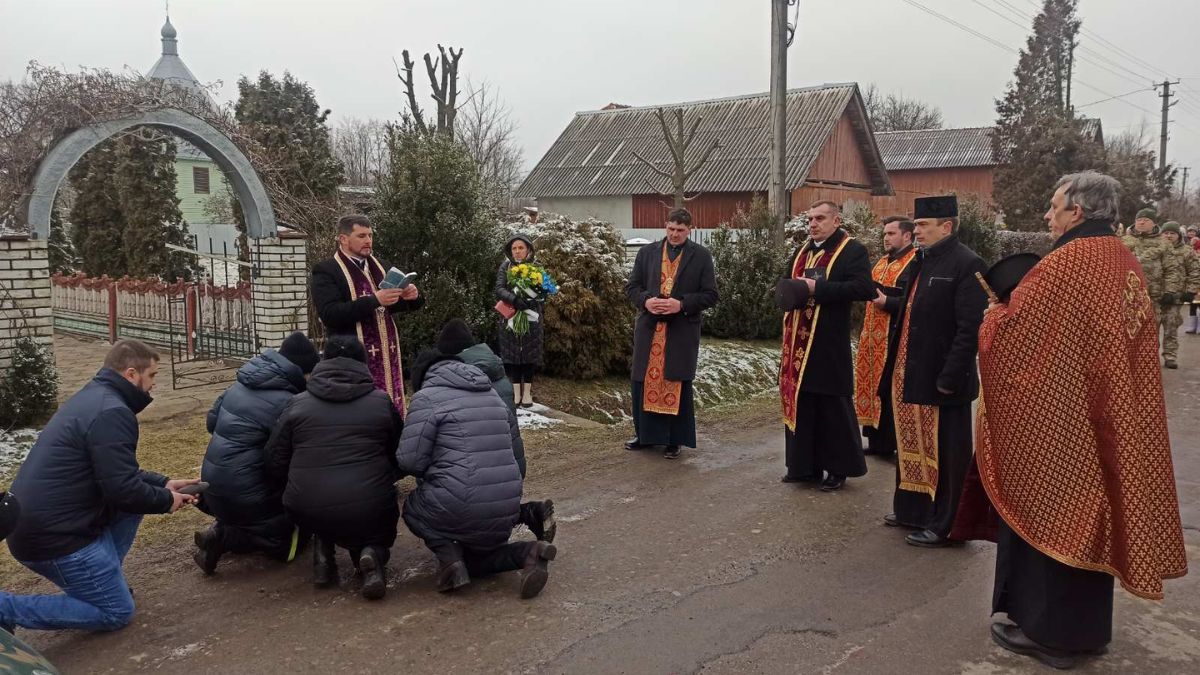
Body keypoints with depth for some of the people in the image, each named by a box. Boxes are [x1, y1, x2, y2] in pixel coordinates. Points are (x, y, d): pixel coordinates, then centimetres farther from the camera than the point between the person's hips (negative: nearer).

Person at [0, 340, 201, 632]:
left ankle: (102, 580, 17)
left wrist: (164, 483, 15)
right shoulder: (112, 413, -20)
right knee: (117, 612, 2)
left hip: (41, 519, 10)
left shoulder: (93, 397, 12)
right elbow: (123, 491, -22)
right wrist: (166, 500, -4)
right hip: (53, 535, -10)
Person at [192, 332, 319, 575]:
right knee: (293, 535, 7)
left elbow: (212, 420, 16)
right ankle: (225, 537, -5)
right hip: (242, 490, -9)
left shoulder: (242, 383, 5)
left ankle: (225, 529, 7)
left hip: (212, 481, 9)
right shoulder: (285, 402, -21)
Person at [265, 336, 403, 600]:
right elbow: (401, 460, 12)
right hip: (368, 513, -2)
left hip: (307, 513, 2)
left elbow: (275, 464, 8)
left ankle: (323, 553, 9)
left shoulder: (297, 403, 7)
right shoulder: (382, 402, 5)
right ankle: (371, 552, -4)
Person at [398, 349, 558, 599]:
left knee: (413, 507, 25)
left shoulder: (427, 397, -4)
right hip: (507, 511, 6)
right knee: (474, 557, 29)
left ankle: (449, 557, 1)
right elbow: (513, 442, 21)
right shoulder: (492, 394, 17)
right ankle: (527, 553, 1)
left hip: (460, 508, -6)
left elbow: (410, 461, -8)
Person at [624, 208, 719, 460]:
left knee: (678, 385, 3)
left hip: (682, 330, -2)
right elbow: (632, 286, 9)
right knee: (644, 382, 8)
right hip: (648, 328, 3)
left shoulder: (701, 256, 1)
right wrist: (646, 301, -12)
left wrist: (682, 304, -16)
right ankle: (645, 434, 24)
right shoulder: (647, 252, 8)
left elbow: (710, 295, -2)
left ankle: (674, 441, 15)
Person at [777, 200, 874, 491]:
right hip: (798, 341, 7)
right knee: (799, 403, 11)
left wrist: (817, 288, -21)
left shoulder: (852, 250, -7)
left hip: (828, 343, -7)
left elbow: (865, 288, -19)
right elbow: (787, 283, 24)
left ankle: (838, 467, 15)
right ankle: (804, 465, 22)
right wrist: (788, 291, -2)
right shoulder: (802, 251, 16)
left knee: (833, 407, 2)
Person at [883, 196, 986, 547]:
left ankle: (943, 526, 16)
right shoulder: (922, 260, 12)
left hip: (940, 378, -8)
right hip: (909, 374, 9)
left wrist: (949, 378, -20)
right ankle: (912, 509, 34)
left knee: (943, 453, 4)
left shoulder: (966, 264, -14)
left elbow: (970, 329, -18)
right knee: (913, 447, 19)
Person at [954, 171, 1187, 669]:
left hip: (1053, 419, -8)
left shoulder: (1064, 263, -19)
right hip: (1106, 417, 8)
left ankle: (1047, 631, 13)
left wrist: (993, 314, 5)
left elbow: (1009, 329, -17)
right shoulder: (1127, 263, 7)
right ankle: (1087, 627, 27)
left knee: (1044, 509, 4)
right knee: (1089, 506, 16)